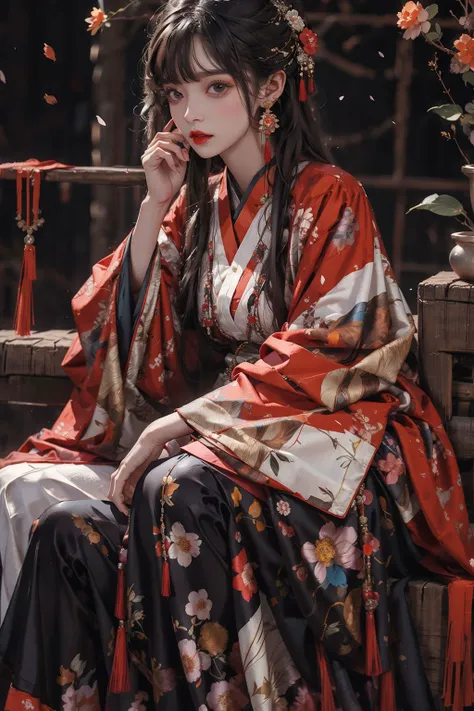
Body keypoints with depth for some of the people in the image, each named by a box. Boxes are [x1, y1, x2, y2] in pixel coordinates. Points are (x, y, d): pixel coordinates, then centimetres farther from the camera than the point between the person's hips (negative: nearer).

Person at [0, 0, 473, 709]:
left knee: (180, 489, -36)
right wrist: (156, 205, 1)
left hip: (331, 433, -6)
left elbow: (320, 359, -16)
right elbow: (132, 329, 11)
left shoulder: (329, 199, -7)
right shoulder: (200, 201, 14)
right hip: (219, 429, 6)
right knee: (70, 529, -21)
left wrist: (178, 424, -20)